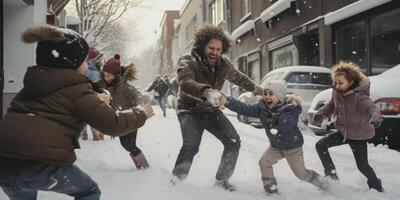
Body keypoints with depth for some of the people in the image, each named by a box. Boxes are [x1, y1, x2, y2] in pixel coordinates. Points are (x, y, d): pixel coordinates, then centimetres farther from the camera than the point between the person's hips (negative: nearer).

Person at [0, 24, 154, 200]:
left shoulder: (34, 83, 17)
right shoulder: (77, 89, -4)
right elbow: (112, 125, -6)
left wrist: (93, 100, 37)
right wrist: (140, 115, 10)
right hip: (40, 163, -7)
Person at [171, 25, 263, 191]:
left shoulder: (224, 64, -5)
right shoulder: (187, 62, -21)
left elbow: (240, 79, 15)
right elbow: (185, 83, -42)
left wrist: (258, 90, 24)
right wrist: (207, 92, -61)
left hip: (212, 111, 5)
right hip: (190, 111, -5)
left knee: (233, 141, -3)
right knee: (191, 145, -28)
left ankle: (221, 180, 16)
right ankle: (175, 181, -8)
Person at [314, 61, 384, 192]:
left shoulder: (359, 96, -27)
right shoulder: (336, 93, -7)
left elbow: (371, 108, -42)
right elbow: (331, 105, 10)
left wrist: (375, 118, -66)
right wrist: (321, 113, -11)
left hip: (358, 135, -6)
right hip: (343, 132, 6)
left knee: (362, 166, 2)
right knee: (320, 145, -3)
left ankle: (375, 184, 33)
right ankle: (331, 173, 10)